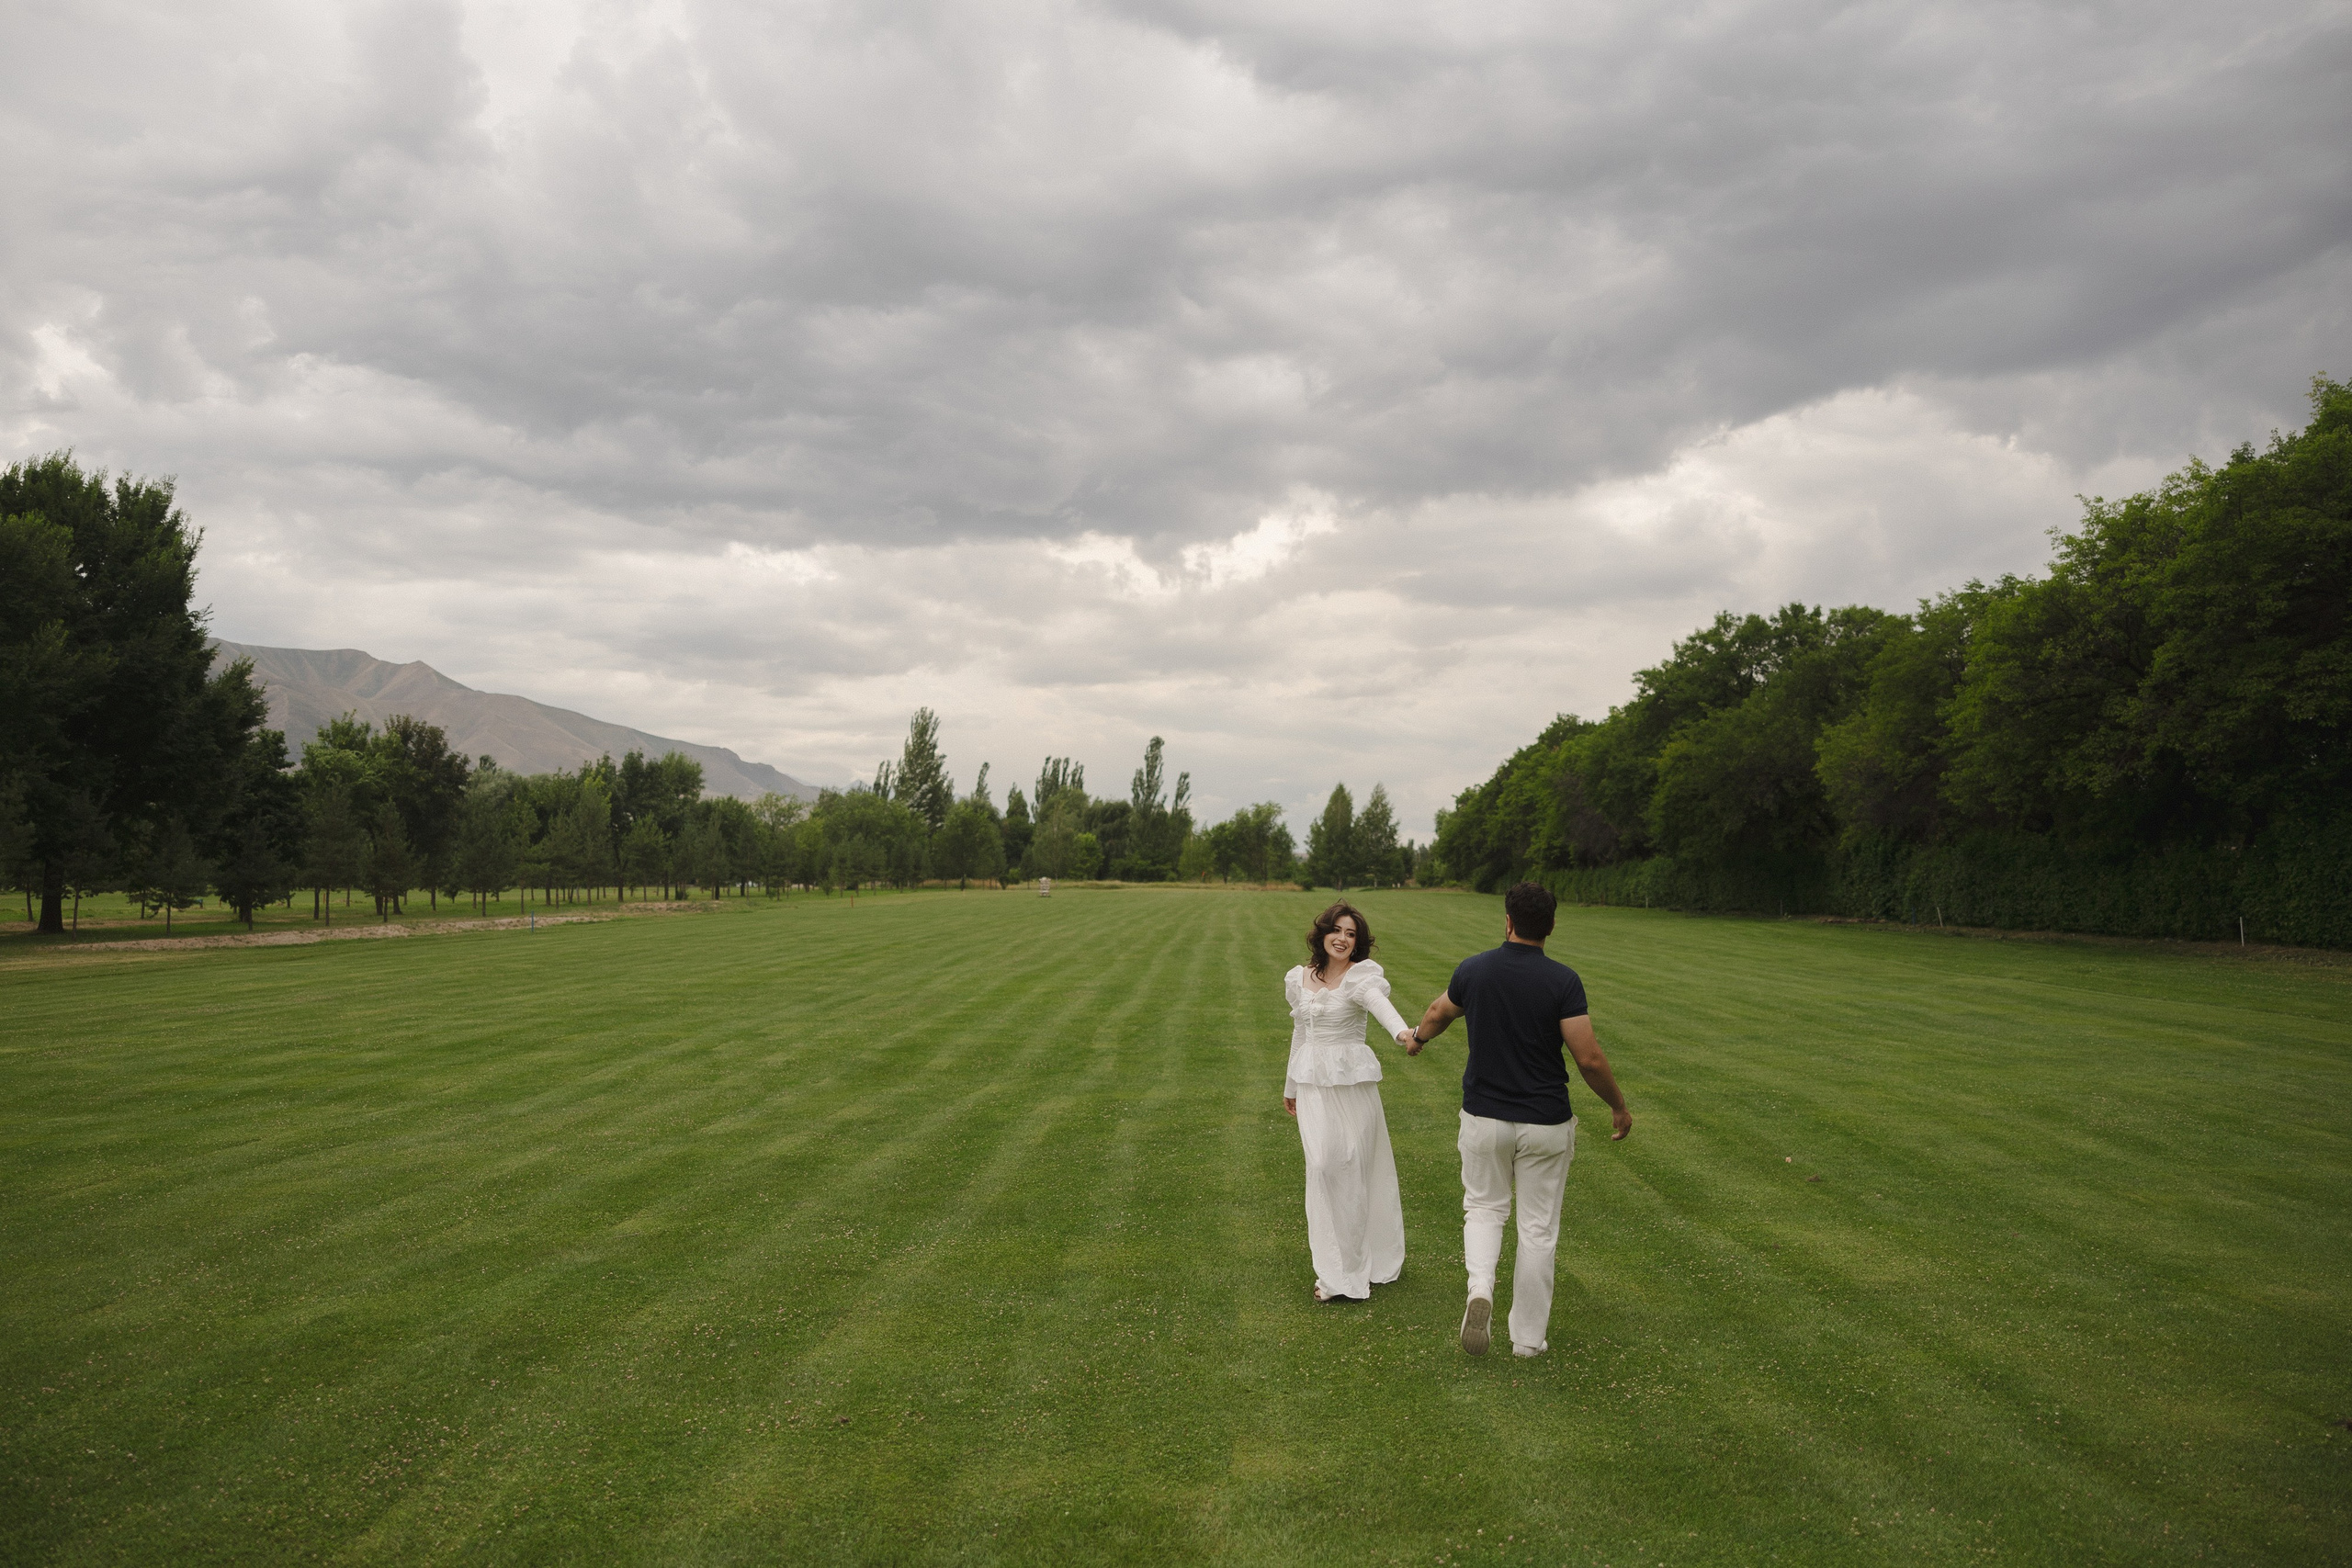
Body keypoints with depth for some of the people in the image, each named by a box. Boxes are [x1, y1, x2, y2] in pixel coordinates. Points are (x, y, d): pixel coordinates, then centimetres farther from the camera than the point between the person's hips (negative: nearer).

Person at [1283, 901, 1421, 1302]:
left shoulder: (1361, 976, -8)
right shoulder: (1299, 979, 8)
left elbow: (1379, 1002, -32)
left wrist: (1401, 1031, -53)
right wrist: (1290, 1087, 26)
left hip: (1353, 1080, -4)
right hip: (1313, 1083, 4)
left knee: (1357, 1165, -1)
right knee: (1322, 1166, -1)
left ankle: (1368, 1261, 10)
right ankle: (1335, 1271, 7)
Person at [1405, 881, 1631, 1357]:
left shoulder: (1473, 969, -5)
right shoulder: (1562, 980, -15)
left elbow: (1439, 1014, 16)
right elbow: (1589, 1058, -17)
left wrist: (1418, 1038, 39)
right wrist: (1618, 1106, 1)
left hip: (1484, 1117, 2)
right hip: (1545, 1122, -2)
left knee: (1484, 1207, 20)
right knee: (1538, 1228, 11)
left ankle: (1480, 1288, -7)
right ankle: (1529, 1336, 19)